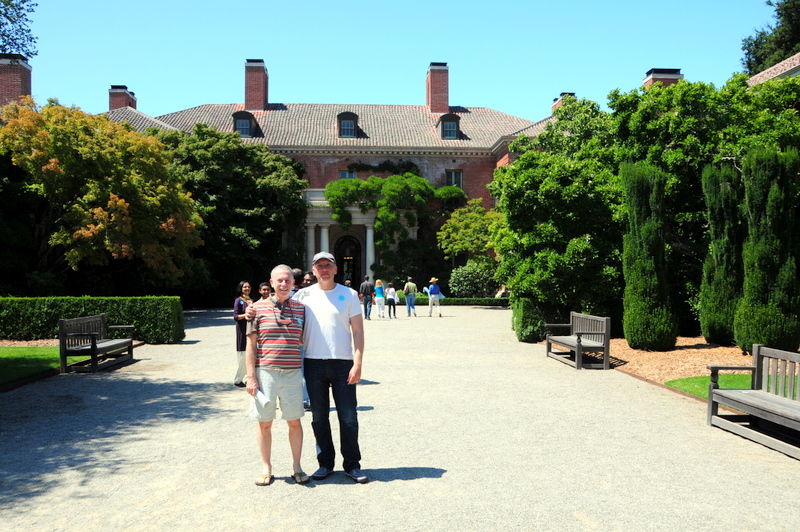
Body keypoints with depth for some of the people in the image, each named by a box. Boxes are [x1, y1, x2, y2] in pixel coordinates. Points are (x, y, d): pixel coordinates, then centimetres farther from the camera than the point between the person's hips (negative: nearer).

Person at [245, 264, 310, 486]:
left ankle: (296, 467, 23)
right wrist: (251, 377, -5)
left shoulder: (300, 309, 6)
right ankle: (266, 469, 23)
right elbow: (251, 345, 0)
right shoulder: (258, 308, -1)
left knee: (294, 422, 9)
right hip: (265, 372, -1)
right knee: (265, 423, 8)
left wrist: (307, 373, 8)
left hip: (293, 373, 2)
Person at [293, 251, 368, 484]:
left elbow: (357, 330, 1)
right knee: (319, 418, 9)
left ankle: (352, 464, 16)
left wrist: (357, 363, -7)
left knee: (349, 418, 2)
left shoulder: (349, 294, 2)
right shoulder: (303, 295, 5)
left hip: (343, 363, -1)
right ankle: (325, 462, 24)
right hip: (314, 364, 2)